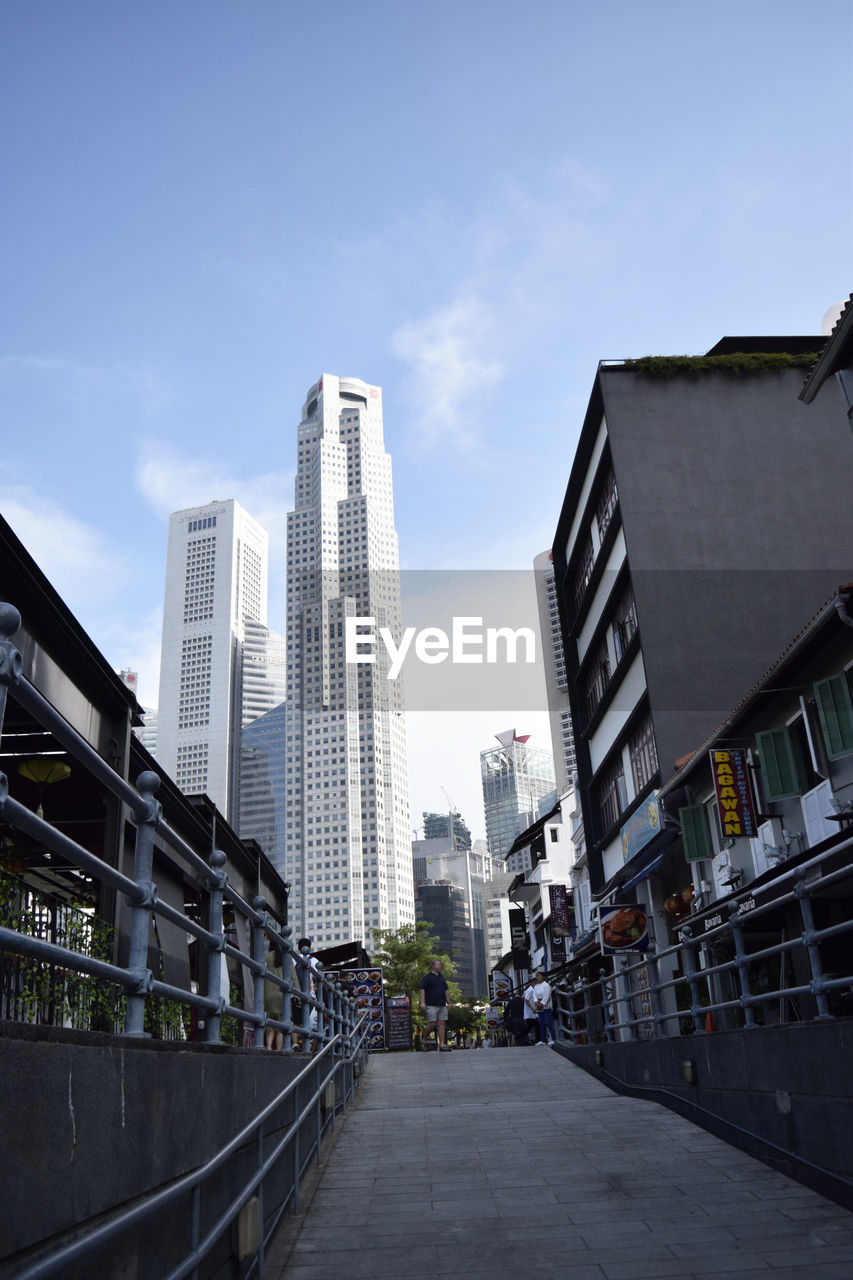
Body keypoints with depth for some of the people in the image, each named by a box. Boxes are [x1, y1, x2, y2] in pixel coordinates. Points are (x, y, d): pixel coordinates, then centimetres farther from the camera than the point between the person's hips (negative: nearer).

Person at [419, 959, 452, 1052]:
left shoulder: (442, 978, 20)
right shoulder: (427, 977, 0)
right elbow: (422, 990, -6)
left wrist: (448, 1002, 18)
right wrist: (422, 1002, -15)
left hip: (442, 1005, 6)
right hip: (431, 1005, -6)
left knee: (442, 1024, -2)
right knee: (432, 1024, -10)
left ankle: (442, 1045, -4)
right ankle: (424, 1040, 12)